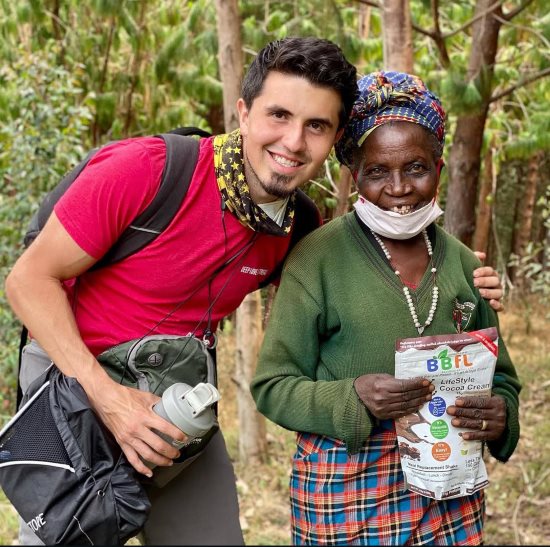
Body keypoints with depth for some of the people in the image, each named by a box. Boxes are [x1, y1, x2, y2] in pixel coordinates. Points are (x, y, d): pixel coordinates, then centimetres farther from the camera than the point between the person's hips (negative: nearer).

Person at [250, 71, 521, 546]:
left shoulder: (463, 264, 4)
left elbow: (500, 377, 12)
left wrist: (501, 414, -11)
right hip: (347, 490, -4)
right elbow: (273, 387, -8)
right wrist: (352, 398, -25)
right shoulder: (317, 257, -9)